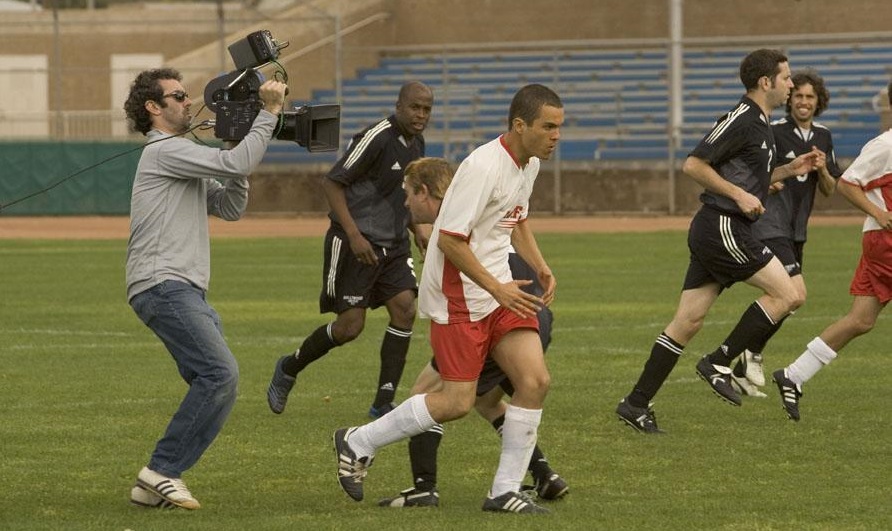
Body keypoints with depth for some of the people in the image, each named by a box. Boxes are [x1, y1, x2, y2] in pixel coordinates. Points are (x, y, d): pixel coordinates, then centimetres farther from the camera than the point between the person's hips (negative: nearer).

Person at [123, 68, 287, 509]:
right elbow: (234, 164, -17)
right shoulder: (164, 151, -6)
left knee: (216, 382, 5)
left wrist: (237, 163, 10)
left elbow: (229, 208, 23)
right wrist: (269, 113, -10)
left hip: (186, 291, 10)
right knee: (220, 374, -21)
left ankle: (154, 486, 5)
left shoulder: (182, 158, 26)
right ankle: (163, 471, -16)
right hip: (163, 286, -10)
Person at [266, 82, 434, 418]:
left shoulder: (416, 144, 9)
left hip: (393, 245, 7)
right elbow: (332, 183, -16)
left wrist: (416, 229, 14)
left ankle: (383, 403, -4)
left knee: (404, 310, -9)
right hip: (357, 244, -7)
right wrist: (354, 235, -22)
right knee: (351, 326, -6)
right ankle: (289, 369, 20)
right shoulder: (376, 138, -17)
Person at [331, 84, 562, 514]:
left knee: (535, 381, -5)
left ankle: (506, 491, 3)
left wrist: (539, 267, 11)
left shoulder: (529, 163, 7)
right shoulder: (483, 167, -22)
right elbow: (449, 239, -23)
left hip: (498, 289, 8)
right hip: (457, 294, -8)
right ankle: (357, 444, 13)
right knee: (457, 402, -6)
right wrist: (497, 289, -22)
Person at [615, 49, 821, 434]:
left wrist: (790, 169, 18)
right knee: (788, 294, -7)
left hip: (712, 231, 10)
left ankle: (637, 403, 7)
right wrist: (739, 195, -18)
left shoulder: (759, 124, 18)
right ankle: (719, 363, -4)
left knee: (687, 322, 7)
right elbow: (694, 165, -16)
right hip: (722, 227, -10)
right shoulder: (741, 120, -13)